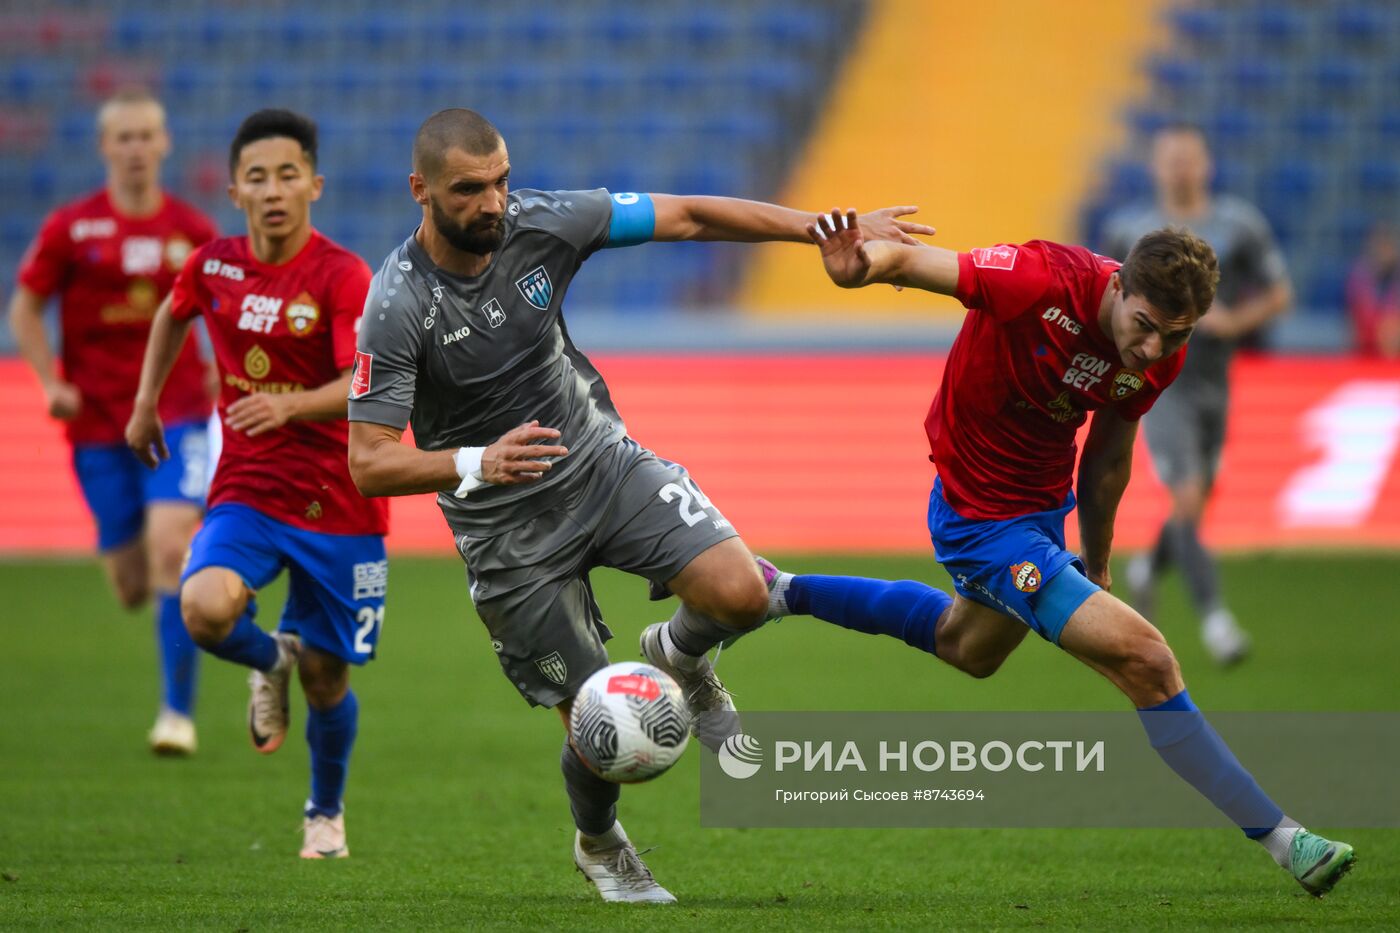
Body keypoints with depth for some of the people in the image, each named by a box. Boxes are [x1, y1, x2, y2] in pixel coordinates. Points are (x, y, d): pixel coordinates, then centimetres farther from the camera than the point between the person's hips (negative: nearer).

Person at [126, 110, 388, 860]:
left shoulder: (342, 276, -14)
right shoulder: (214, 264, 0)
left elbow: (363, 387, -26)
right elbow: (173, 314, 24)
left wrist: (290, 405, -42)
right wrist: (146, 403, 23)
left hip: (337, 505, -2)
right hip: (246, 493, 2)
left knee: (324, 677, 5)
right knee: (205, 609, -27)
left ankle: (326, 813, 34)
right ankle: (270, 661, 9)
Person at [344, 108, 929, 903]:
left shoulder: (542, 224, -11)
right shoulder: (399, 308, -22)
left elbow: (685, 217, -3)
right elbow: (370, 463, -22)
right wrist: (475, 463, -40)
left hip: (601, 458, 3)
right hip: (508, 528, -3)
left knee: (740, 593, -20)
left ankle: (677, 656, 18)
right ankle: (600, 846, 35)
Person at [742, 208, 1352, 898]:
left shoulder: (1161, 358, -11)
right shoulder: (1043, 282, -32)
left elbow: (1107, 461, 6)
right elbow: (910, 259, -24)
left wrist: (1097, 568, 15)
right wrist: (857, 265, -46)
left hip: (1043, 503, 9)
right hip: (981, 521, -8)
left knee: (970, 648, 37)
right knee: (1145, 661, -18)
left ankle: (784, 594, 55)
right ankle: (1280, 837, -9)